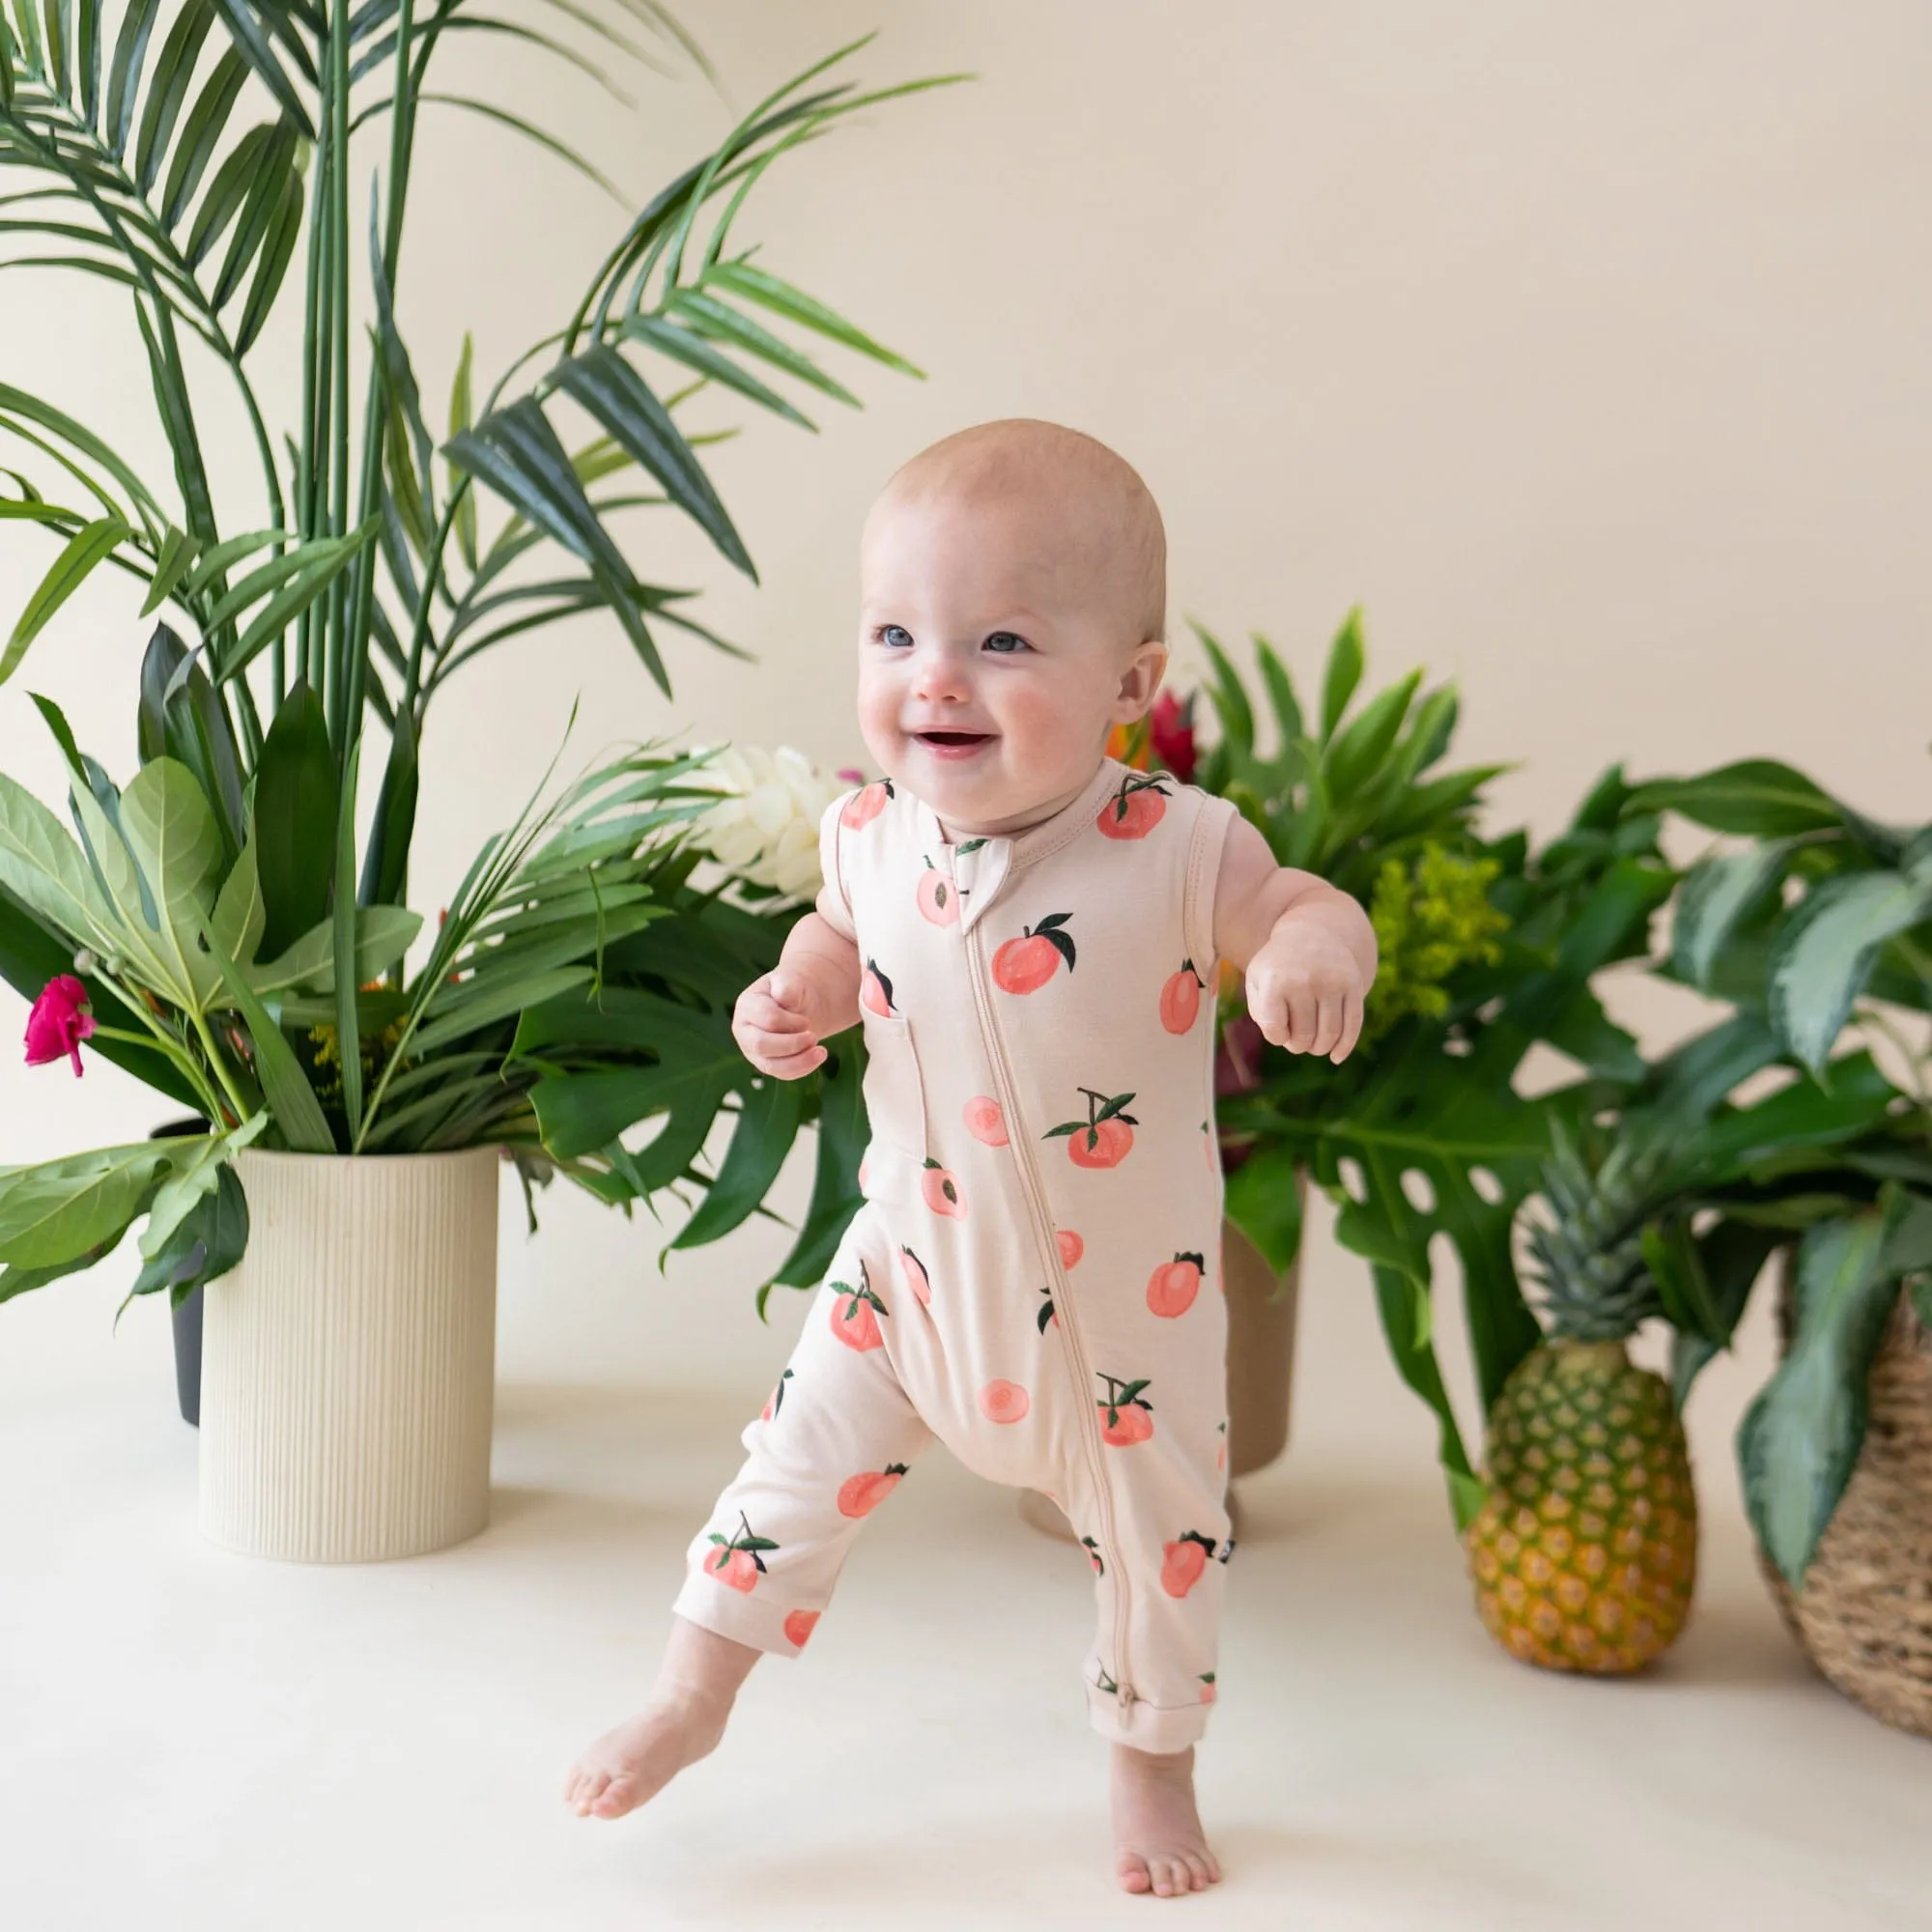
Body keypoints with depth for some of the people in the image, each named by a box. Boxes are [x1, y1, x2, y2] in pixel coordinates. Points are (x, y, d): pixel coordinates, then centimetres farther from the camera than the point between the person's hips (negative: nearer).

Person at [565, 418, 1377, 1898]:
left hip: (1128, 1290, -2)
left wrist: (1315, 949, -39)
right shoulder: (870, 833, -11)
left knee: (1158, 1526, 15)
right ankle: (691, 1702, 34)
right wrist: (797, 999, -11)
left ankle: (1153, 1764, 43)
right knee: (803, 1463, 11)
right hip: (916, 1258, 3)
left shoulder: (1172, 849, -26)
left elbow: (1302, 909, -16)